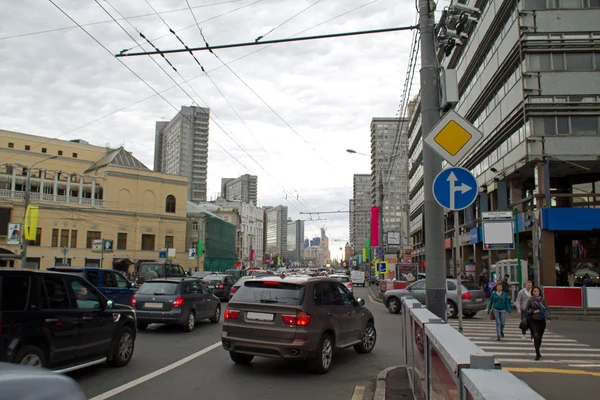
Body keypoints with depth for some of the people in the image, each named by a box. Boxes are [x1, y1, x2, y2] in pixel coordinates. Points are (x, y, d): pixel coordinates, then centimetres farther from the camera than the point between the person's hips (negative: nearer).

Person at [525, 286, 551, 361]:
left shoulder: (543, 299, 1)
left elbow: (546, 309, -1)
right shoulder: (530, 300, 1)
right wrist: (533, 311, -12)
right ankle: (538, 354, -9)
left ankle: (538, 353, 31)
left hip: (541, 320, 2)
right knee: (536, 335, -15)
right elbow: (526, 310, 4)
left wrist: (548, 318, -13)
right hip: (533, 320, -1)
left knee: (540, 337, 10)